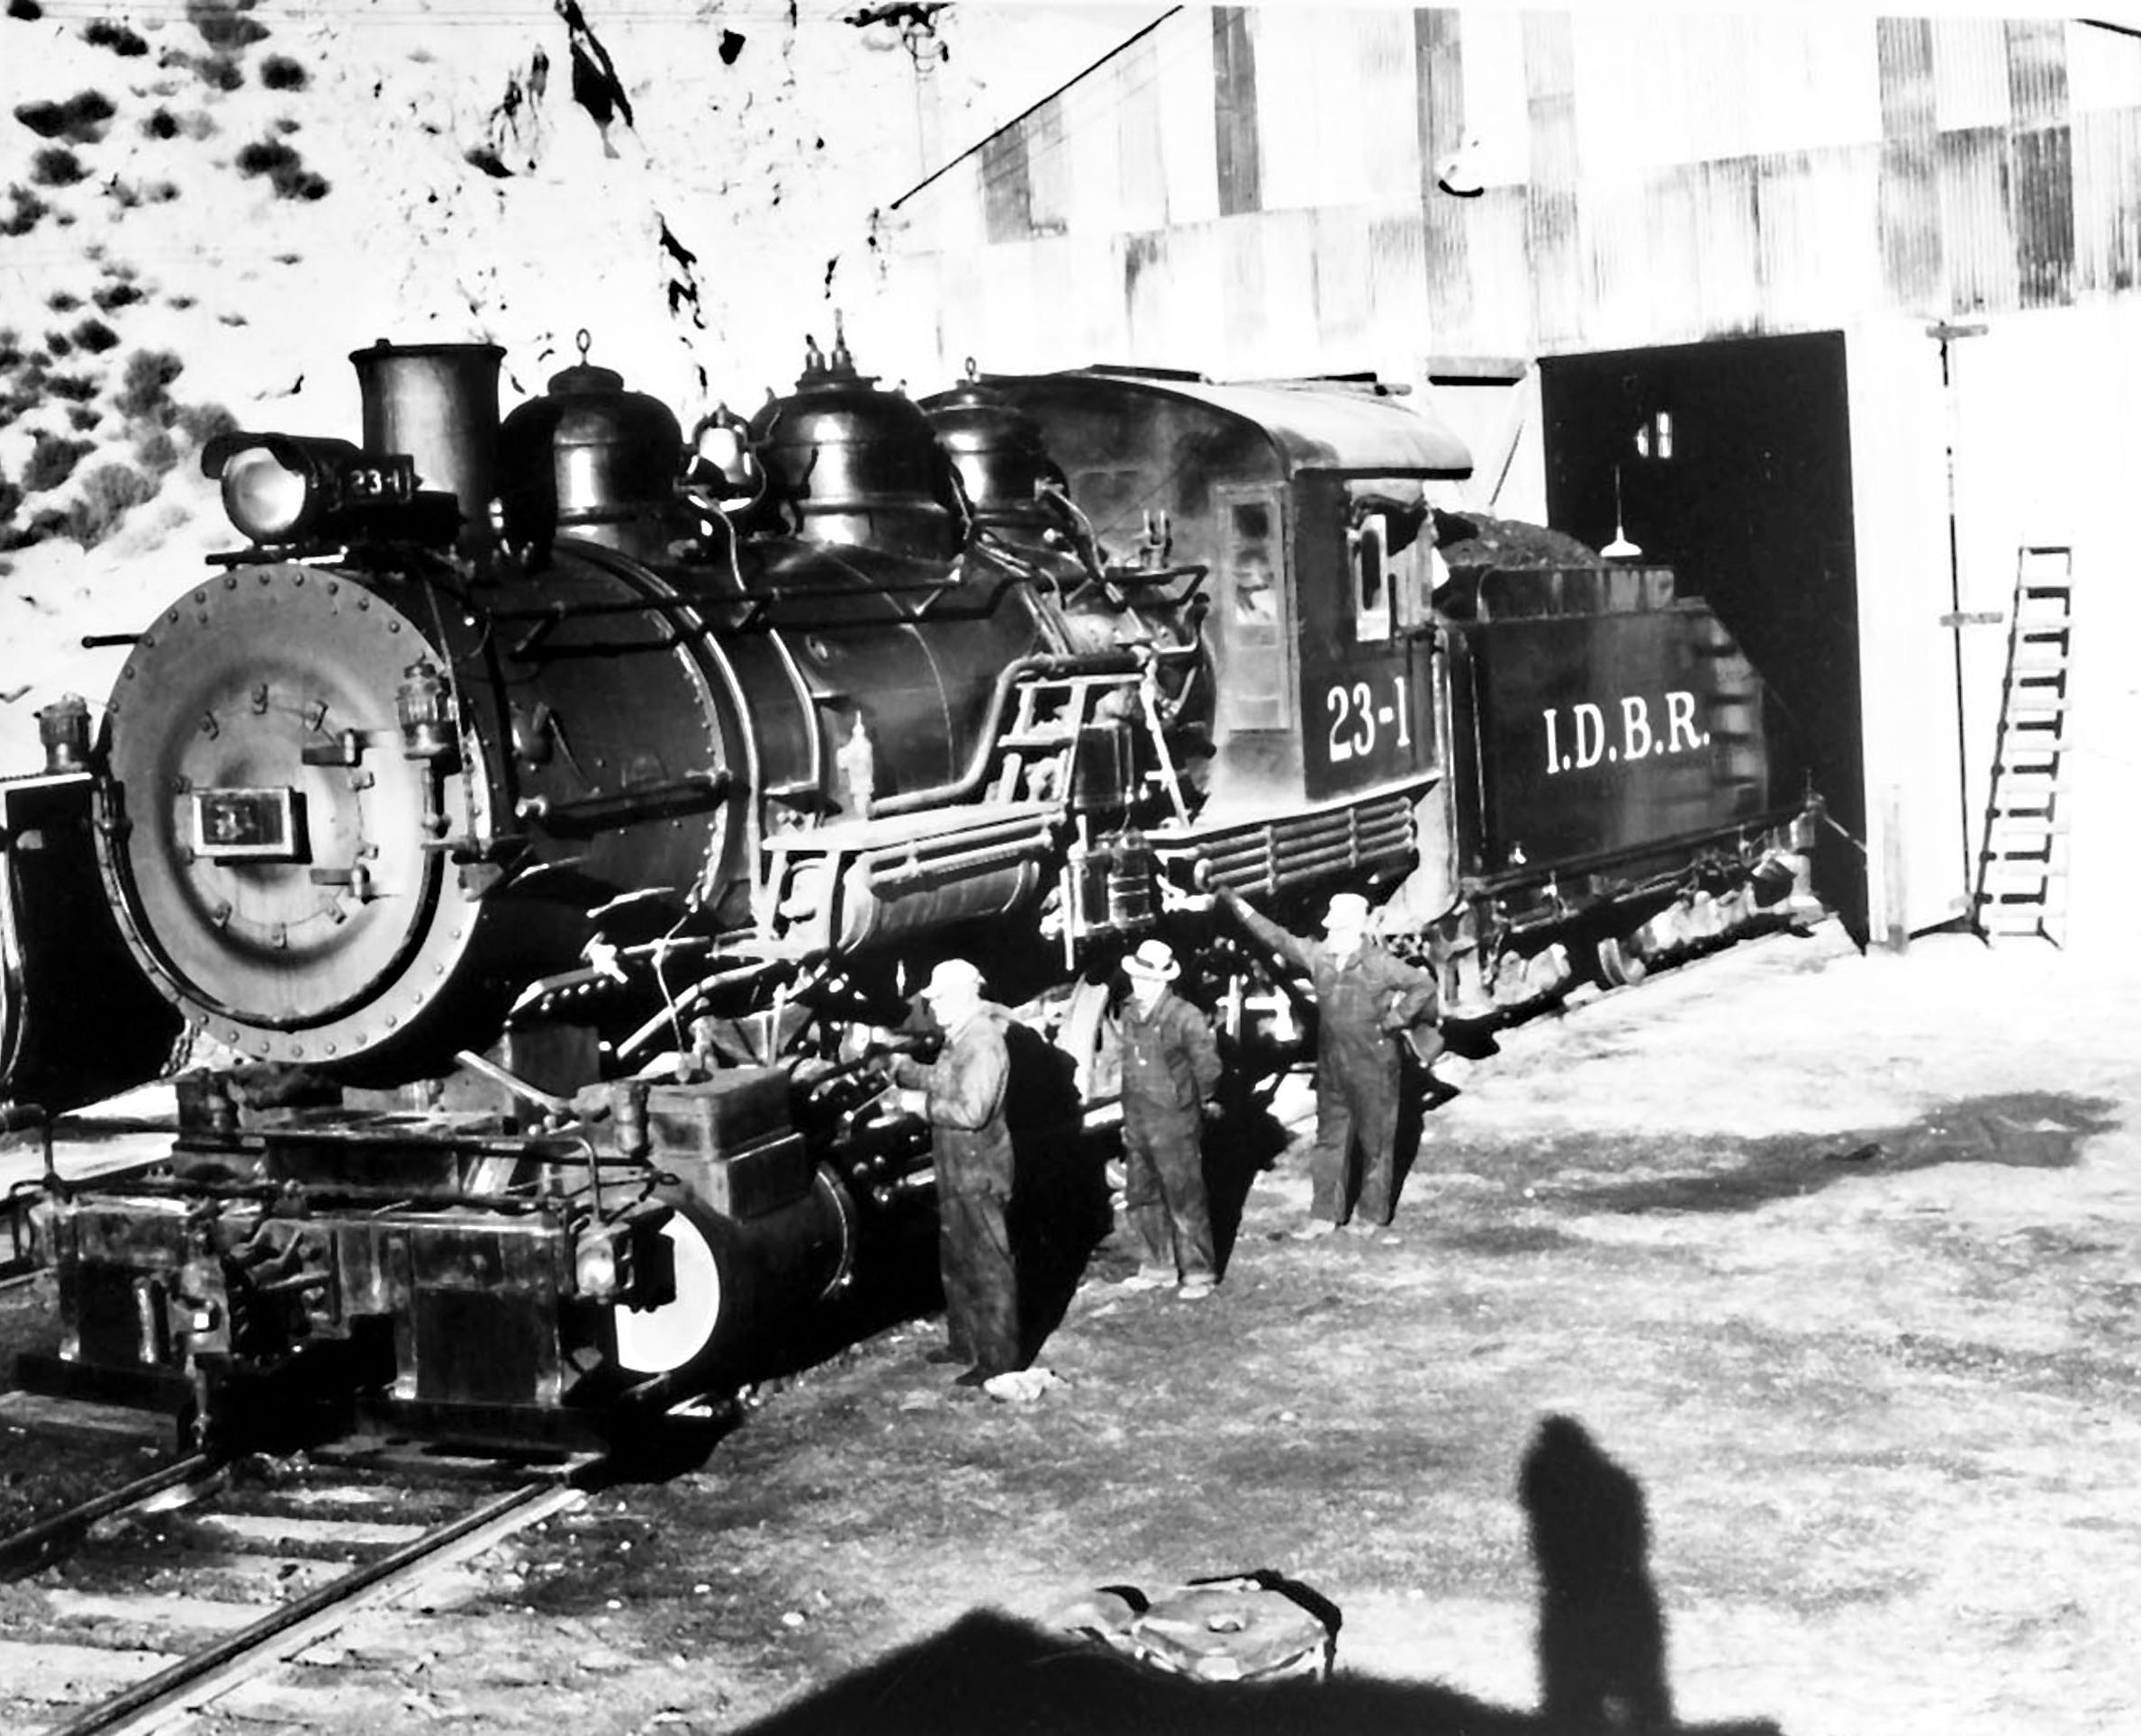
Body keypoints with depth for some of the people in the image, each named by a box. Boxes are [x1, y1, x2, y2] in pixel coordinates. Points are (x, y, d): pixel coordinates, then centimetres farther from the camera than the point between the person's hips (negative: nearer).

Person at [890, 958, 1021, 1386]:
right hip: (957, 1172, 11)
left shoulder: (982, 1043, -22)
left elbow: (971, 1111, -28)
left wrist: (925, 1105, -17)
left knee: (988, 1266, -3)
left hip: (978, 1174, -11)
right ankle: (963, 1343, 35)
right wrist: (899, 1068, 9)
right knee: (956, 1260, 21)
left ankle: (998, 1359, 3)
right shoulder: (958, 1038, 10)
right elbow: (941, 1080, 19)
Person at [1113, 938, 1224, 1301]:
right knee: (1140, 1199, 15)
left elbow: (1208, 1069, -9)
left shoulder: (1186, 1017, -15)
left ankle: (1198, 1273, 13)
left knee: (1186, 1202, 1)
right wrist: (1129, 1113, 14)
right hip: (1137, 1125, 7)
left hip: (1175, 1125, -7)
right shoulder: (1129, 1014, 4)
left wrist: (1186, 1100, 2)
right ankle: (1158, 1267, 29)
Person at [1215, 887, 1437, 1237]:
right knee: (1329, 1142, 10)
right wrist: (1239, 907, 2)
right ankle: (1324, 1215, 18)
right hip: (1331, 1069, 5)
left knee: (1376, 1143, 7)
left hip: (1374, 1070, -5)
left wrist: (1394, 1020, -13)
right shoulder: (1318, 956, 0)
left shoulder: (1379, 964, -13)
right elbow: (1277, 938, 5)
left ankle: (1372, 1215, 20)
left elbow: (1423, 984, -10)